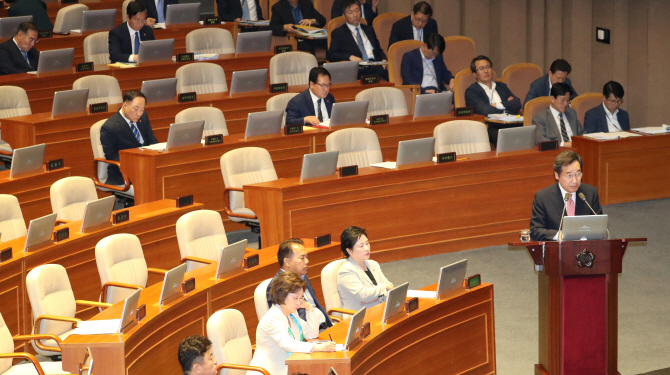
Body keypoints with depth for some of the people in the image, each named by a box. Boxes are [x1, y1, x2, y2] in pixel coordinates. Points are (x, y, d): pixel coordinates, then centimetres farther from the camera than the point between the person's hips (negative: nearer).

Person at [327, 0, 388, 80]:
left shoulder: (369, 29, 29)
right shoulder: (338, 33, 12)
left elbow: (378, 49, 30)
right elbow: (331, 55, 1)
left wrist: (383, 60, 5)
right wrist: (350, 57, -17)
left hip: (375, 66, 5)